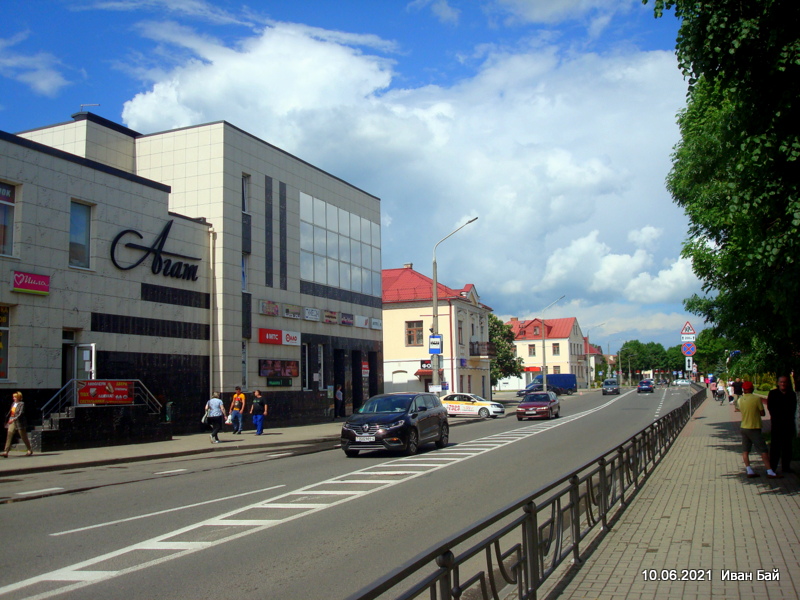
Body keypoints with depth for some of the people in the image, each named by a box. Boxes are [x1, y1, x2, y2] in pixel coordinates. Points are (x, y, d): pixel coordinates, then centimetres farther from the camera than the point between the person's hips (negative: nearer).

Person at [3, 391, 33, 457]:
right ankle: (6, 452, -11)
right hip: (12, 422, 6)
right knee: (9, 435, -8)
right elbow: (10, 412, 17)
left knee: (24, 437, 5)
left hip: (19, 423, -6)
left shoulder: (21, 404, -11)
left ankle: (29, 450, 20)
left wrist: (14, 419, -29)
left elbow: (21, 414, -20)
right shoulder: (13, 403, 9)